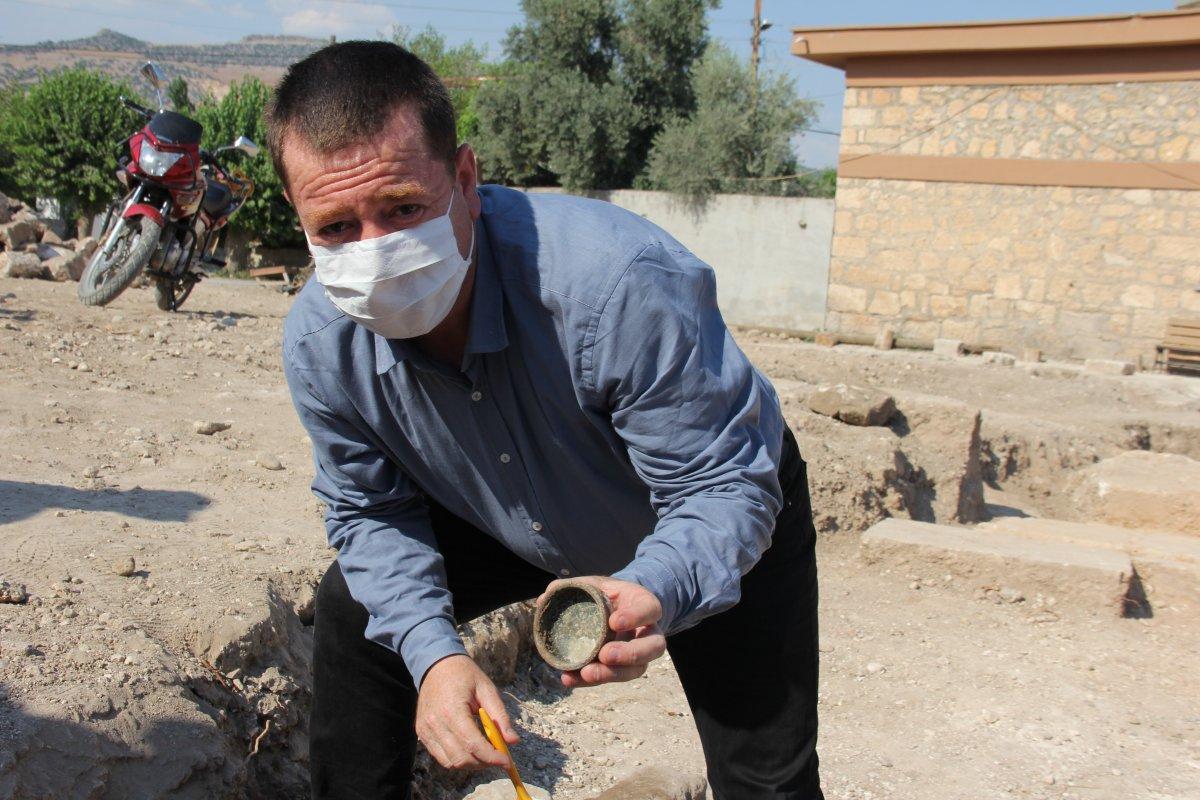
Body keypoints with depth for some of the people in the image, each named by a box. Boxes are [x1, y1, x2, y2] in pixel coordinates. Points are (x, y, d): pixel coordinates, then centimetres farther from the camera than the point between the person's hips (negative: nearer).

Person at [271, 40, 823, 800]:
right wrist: (432, 651, -24)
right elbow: (371, 508, -8)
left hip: (713, 535, -4)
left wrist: (652, 594, -55)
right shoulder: (319, 340, -23)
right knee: (355, 609, -1)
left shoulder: (621, 280, -42)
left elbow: (725, 485, -34)